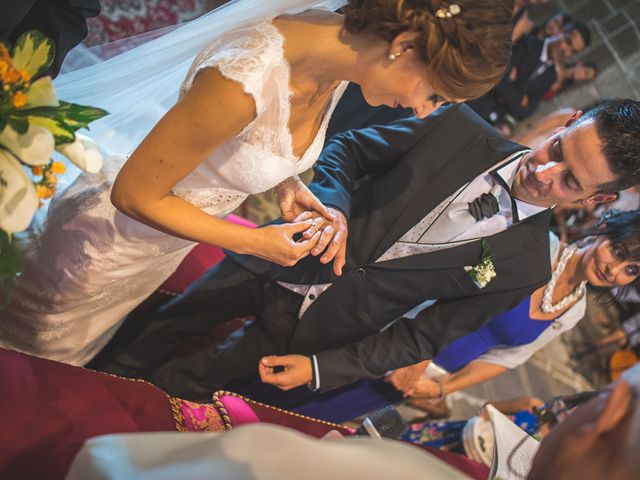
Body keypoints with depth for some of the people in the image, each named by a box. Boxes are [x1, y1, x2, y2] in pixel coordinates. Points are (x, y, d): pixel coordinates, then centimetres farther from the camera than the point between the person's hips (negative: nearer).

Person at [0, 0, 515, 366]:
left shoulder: (341, 51, -14)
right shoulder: (247, 79, -40)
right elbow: (133, 195, -27)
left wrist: (289, 185, -12)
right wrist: (252, 242, -19)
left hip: (167, 251, 7)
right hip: (111, 240, -7)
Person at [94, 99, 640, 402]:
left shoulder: (524, 268, -17)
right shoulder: (460, 125, -16)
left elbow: (423, 335, -10)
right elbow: (349, 150, -5)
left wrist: (318, 369, -12)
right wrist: (330, 206, -28)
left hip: (304, 328, -2)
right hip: (281, 265, 2)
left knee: (178, 384, 11)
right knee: (161, 322, 18)